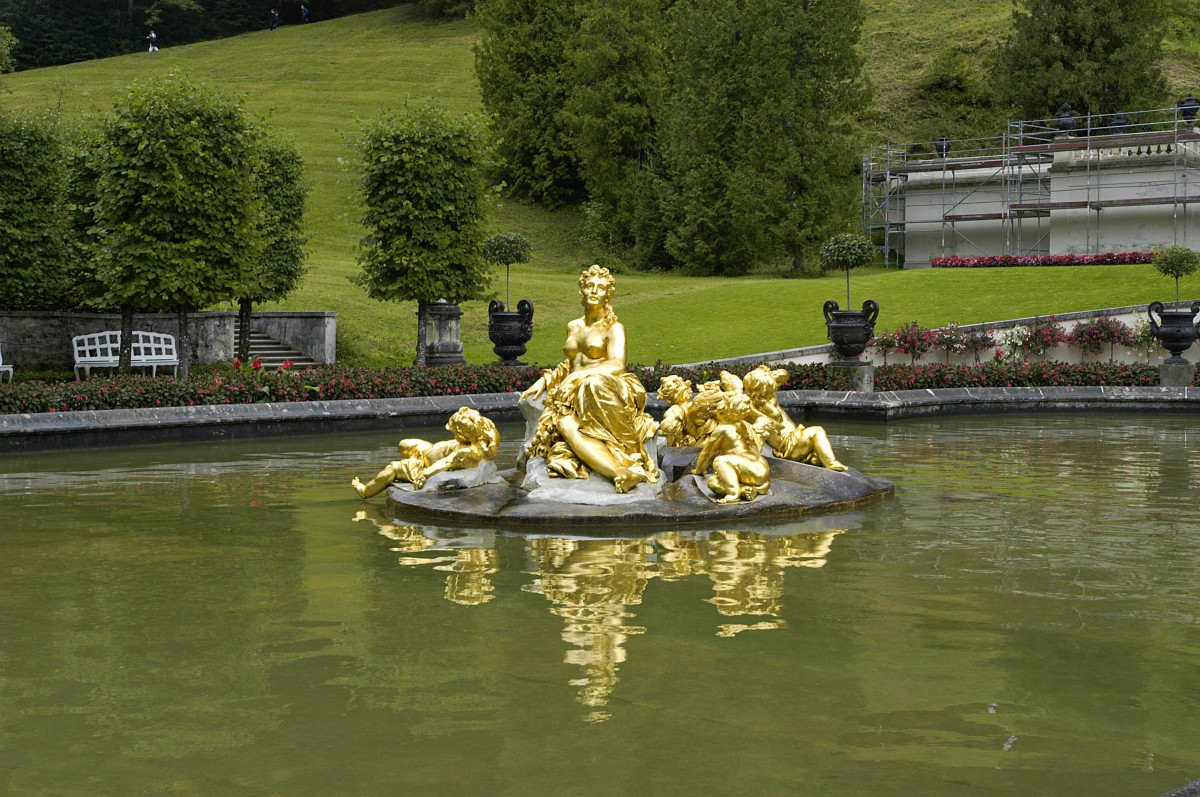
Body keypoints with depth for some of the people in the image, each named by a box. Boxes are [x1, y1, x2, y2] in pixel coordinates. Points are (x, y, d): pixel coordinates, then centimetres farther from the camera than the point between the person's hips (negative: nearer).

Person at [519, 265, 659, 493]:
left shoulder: (614, 327, 7)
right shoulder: (573, 327, 25)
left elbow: (617, 365, -9)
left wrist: (585, 375, -22)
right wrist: (544, 381, 19)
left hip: (604, 391, -4)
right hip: (572, 395, 4)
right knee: (566, 424, -34)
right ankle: (619, 471, -54)